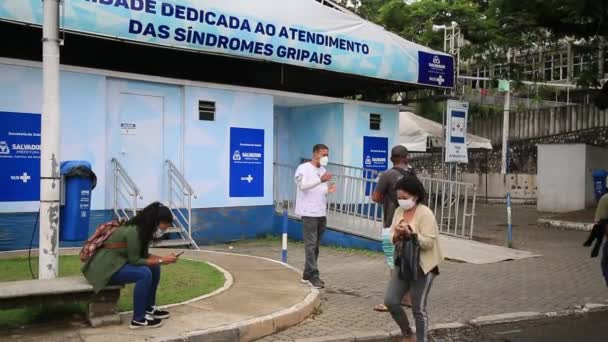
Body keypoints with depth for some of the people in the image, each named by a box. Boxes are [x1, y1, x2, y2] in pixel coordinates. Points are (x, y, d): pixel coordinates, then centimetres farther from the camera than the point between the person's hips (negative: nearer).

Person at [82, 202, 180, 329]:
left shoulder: (142, 229, 5)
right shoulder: (133, 231, -24)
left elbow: (143, 255, 10)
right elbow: (135, 260, -22)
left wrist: (164, 258, -4)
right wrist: (161, 261, -19)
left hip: (118, 264, 10)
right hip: (106, 268, -10)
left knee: (154, 268, 4)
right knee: (144, 273, -27)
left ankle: (149, 309, 17)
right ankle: (138, 319, -18)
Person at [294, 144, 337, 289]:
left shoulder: (323, 170, 17)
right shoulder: (303, 168, -6)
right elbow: (302, 185, -22)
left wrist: (329, 189, -1)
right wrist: (320, 180, -35)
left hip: (322, 213, 7)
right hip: (309, 212, -7)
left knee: (315, 245, 10)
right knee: (311, 245, -8)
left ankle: (307, 275, 17)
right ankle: (313, 276, -6)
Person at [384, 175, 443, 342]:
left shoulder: (425, 214, -15)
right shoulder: (399, 211, 5)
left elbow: (429, 242, -20)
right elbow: (393, 240, 8)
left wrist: (410, 233, -30)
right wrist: (396, 235, -14)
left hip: (422, 267, -7)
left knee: (419, 309, 2)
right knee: (390, 301, 3)